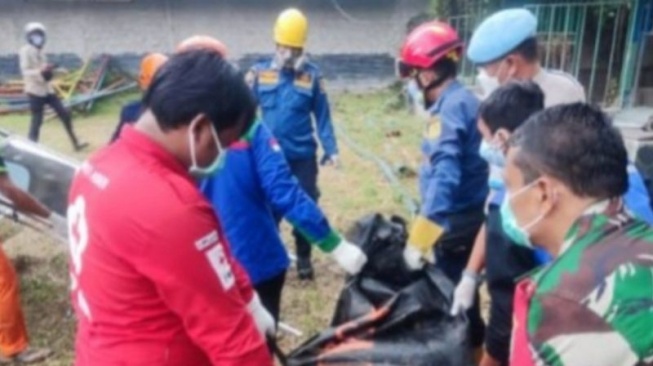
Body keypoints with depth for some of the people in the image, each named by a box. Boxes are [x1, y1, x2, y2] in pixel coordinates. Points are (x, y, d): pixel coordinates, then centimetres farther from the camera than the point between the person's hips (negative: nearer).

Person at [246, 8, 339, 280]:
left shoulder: (312, 75, -4)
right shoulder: (259, 73, -3)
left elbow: (322, 115, 1)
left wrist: (331, 149, -3)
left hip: (303, 156, 0)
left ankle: (304, 259, 28)